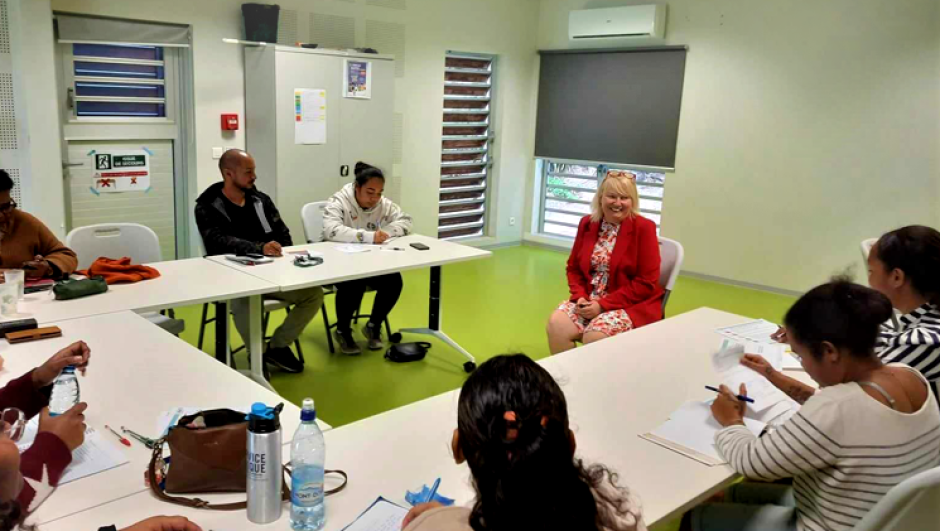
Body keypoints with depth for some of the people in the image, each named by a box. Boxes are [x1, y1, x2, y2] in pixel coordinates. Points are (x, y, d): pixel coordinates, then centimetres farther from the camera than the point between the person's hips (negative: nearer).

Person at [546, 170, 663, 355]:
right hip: (589, 300, 4)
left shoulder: (644, 228, -9)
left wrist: (603, 305, -16)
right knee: (556, 324, -22)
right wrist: (580, 297, -8)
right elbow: (573, 267, 13)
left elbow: (646, 283, -11)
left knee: (594, 336, -30)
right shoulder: (587, 223, 6)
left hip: (632, 305, -4)